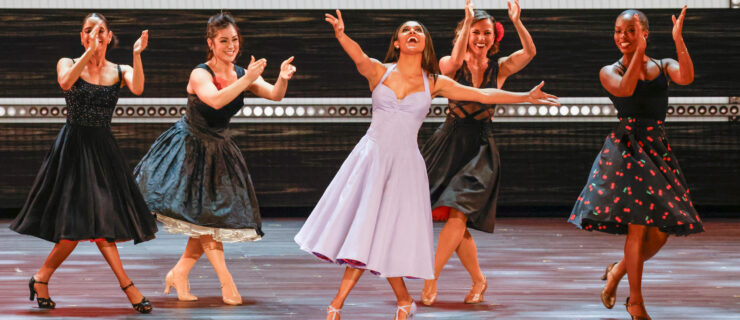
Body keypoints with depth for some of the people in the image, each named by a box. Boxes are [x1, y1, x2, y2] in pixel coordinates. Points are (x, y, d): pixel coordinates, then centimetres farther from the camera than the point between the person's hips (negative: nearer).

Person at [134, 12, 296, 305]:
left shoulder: (242, 75, -3)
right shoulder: (200, 74, -19)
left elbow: (274, 95, -15)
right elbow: (216, 100, -38)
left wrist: (283, 79, -36)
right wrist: (246, 80, -40)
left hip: (218, 149, 6)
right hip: (190, 147, -6)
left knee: (210, 220, 5)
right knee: (203, 216, -9)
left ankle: (179, 273, 19)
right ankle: (226, 281, -8)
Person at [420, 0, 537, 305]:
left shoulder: (500, 69, 4)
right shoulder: (451, 66, 0)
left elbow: (529, 52, -12)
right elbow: (454, 61, -24)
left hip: (480, 148, 0)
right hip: (449, 143, 0)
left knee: (459, 214, -16)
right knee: (456, 219, 1)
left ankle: (431, 278, -11)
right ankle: (478, 280, 19)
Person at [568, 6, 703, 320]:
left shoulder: (663, 66, 11)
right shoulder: (610, 72, 4)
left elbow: (686, 77, -12)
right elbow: (625, 89, -18)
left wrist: (678, 40, -20)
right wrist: (639, 52, -19)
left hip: (658, 150, 4)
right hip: (626, 149, -4)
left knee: (661, 230, 1)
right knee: (638, 224, -10)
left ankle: (617, 271, 26)